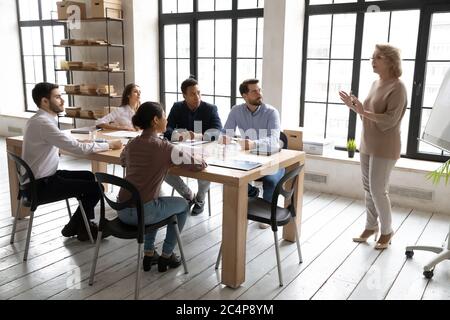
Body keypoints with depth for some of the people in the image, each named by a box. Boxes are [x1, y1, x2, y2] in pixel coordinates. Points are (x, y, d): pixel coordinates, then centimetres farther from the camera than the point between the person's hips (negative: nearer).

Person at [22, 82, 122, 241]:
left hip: (41, 178, 10)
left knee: (89, 177, 18)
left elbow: (67, 142, 14)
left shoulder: (39, 119, 8)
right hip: (41, 185, -10)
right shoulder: (43, 122, -24)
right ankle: (76, 227, 16)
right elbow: (78, 148, -25)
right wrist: (109, 145, -13)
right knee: (95, 188, -6)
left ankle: (82, 224, 24)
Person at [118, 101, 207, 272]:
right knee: (183, 205, 21)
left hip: (122, 210, 6)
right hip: (142, 212, -6)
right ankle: (166, 256, 27)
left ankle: (149, 254, 35)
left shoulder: (131, 144, 6)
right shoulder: (165, 147, -12)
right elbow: (199, 165, -7)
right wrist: (202, 161, 18)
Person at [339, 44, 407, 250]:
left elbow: (389, 121, -21)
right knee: (368, 189, 12)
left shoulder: (397, 87, -14)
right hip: (367, 145, 8)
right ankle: (371, 226, 27)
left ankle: (387, 231, 17)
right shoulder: (375, 84, 10)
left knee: (378, 191, -2)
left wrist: (363, 111, -25)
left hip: (384, 149, -8)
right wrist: (354, 107, 0)